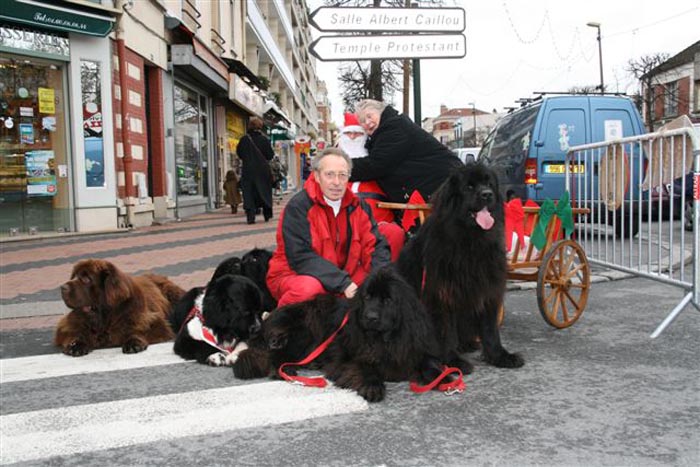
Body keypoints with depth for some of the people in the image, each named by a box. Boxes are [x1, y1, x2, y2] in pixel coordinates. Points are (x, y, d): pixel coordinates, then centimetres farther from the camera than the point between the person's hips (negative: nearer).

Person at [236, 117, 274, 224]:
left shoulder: (244, 139, -4)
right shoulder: (264, 139, -7)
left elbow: (239, 153, 6)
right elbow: (270, 155, -5)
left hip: (248, 170, 0)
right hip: (263, 170, 0)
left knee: (248, 193, 2)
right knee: (265, 191, 13)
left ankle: (250, 216, -9)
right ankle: (267, 215, 18)